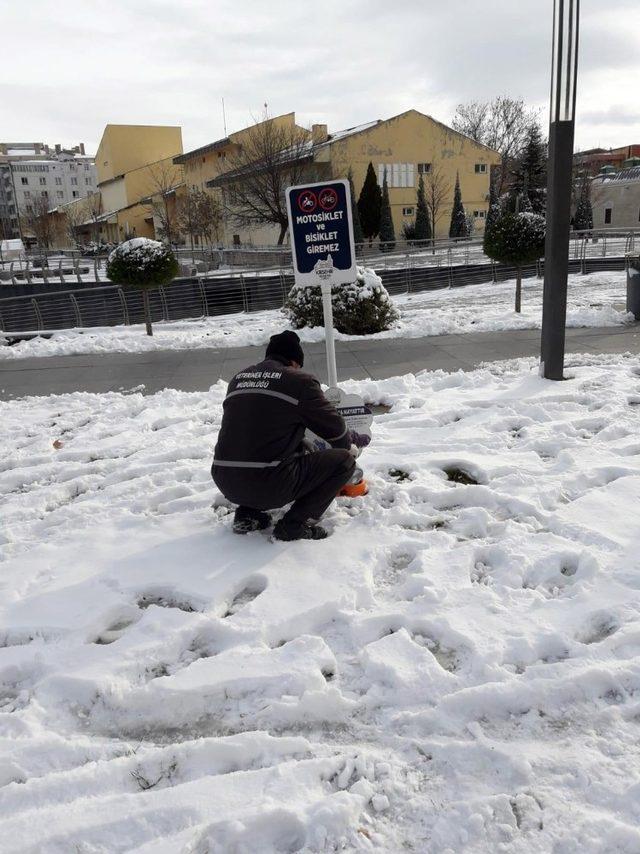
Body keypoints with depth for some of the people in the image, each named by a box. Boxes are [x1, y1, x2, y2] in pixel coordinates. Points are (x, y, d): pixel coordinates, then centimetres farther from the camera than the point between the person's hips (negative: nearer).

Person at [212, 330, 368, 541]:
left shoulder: (238, 379, 18)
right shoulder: (299, 380, -1)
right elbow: (333, 425, 8)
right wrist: (351, 443, 32)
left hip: (225, 483, 7)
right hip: (269, 486, -7)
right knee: (344, 460, 6)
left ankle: (247, 513, 18)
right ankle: (295, 524, -1)